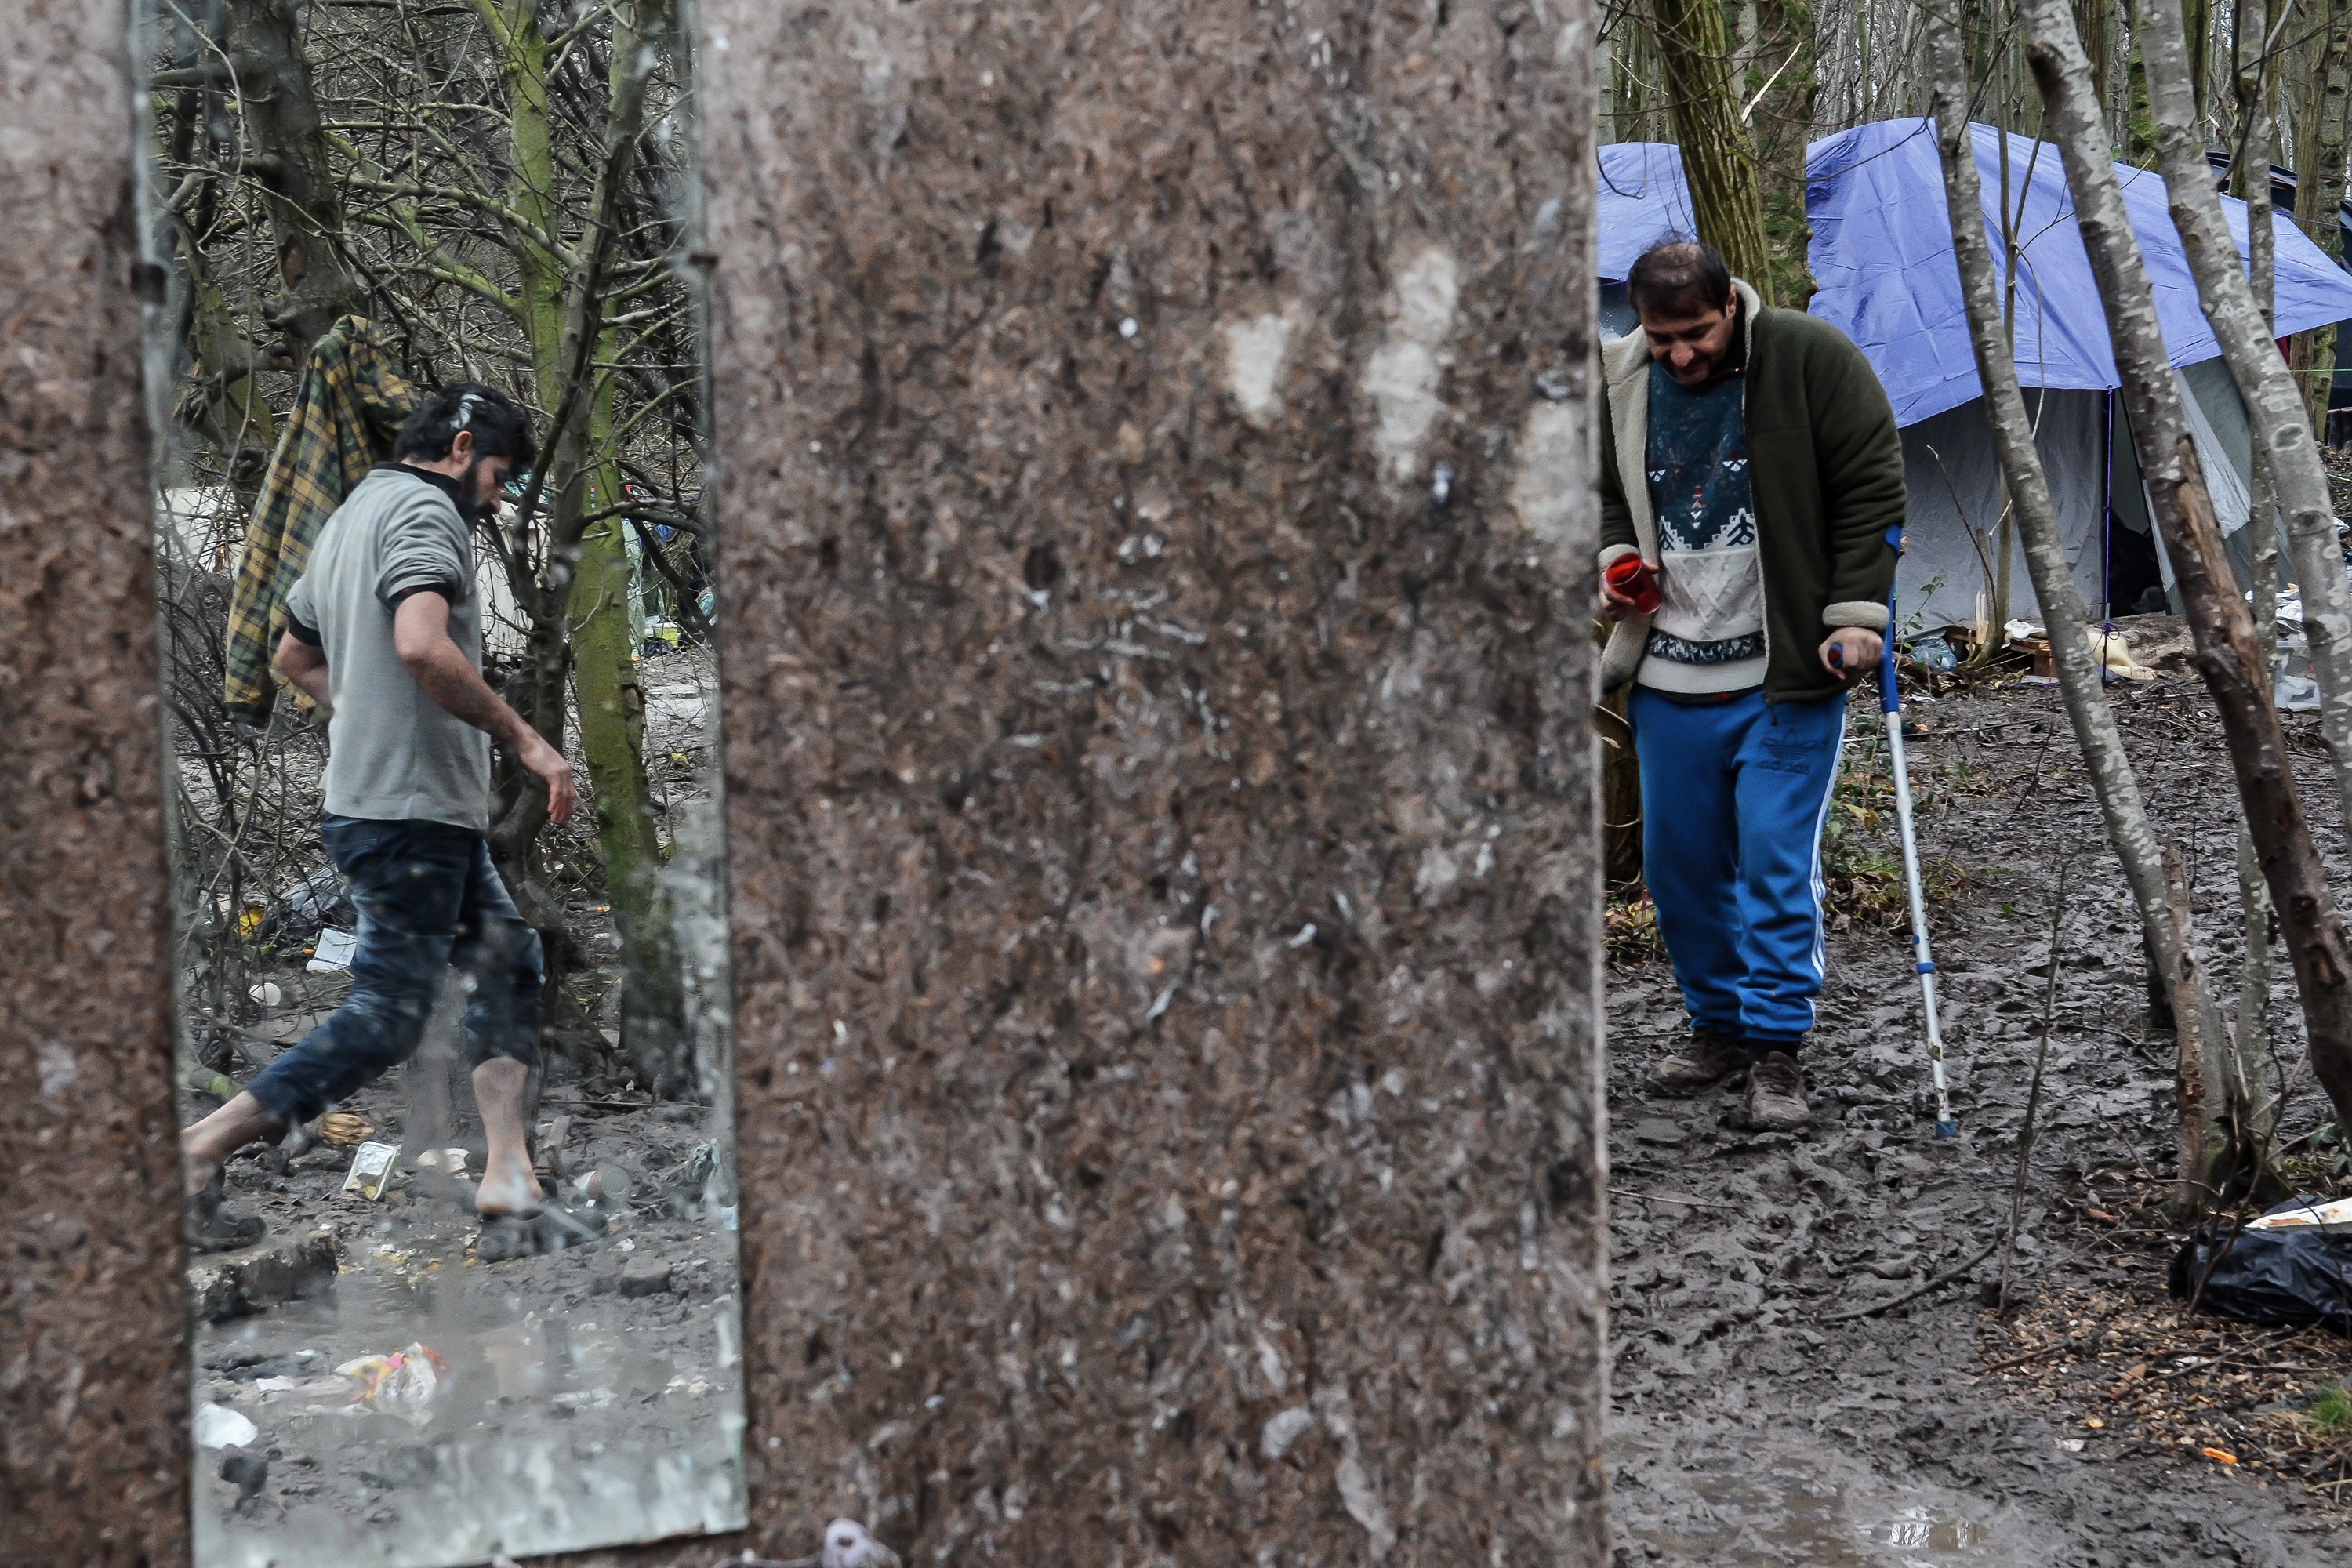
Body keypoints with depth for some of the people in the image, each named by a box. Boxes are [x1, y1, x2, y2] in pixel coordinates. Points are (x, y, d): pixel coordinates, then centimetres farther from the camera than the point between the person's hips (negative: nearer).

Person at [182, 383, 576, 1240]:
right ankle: (202, 1149, -5)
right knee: (386, 1017, -8)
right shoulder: (423, 509, -11)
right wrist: (525, 738, -22)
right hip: (411, 813, -11)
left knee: (508, 962, 12)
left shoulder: (350, 514, 20)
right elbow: (422, 646, -29)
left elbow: (294, 654, 32)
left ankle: (507, 1169, 7)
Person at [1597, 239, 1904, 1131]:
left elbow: (1871, 487, -6)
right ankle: (1717, 1024, 28)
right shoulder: (1619, 382, 5)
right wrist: (1616, 557, 1)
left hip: (1787, 673, -5)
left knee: (1776, 858, -7)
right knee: (1677, 861, 10)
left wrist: (1856, 613, -11)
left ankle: (1776, 1050, 2)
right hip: (1669, 674, 5)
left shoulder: (1811, 359, -8)